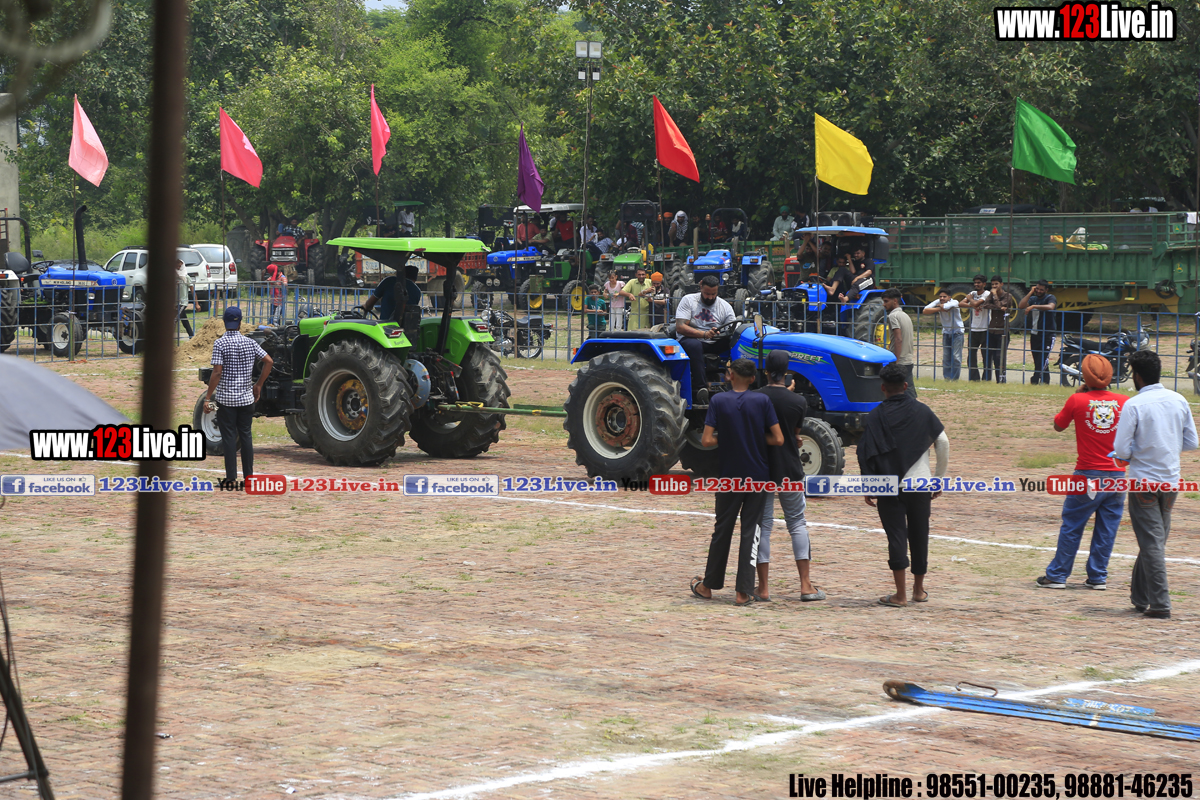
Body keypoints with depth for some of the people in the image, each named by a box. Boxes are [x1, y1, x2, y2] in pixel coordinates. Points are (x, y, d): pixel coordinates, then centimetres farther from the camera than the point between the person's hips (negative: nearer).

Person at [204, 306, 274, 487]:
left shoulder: (220, 344, -10)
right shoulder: (250, 343, 2)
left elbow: (217, 372, -15)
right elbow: (268, 361, 0)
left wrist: (208, 397, -11)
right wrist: (258, 385, 9)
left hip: (226, 398, -3)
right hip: (246, 397, 3)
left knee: (229, 437, 0)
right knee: (246, 435, 10)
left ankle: (231, 478, 0)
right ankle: (248, 476, 12)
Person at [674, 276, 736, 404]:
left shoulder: (725, 307, 11)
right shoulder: (688, 300, 3)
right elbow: (680, 327, -9)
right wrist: (704, 334, -21)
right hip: (689, 340, -3)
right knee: (695, 345, -39)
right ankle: (700, 388, -44)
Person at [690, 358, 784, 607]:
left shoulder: (719, 401, -6)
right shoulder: (762, 401, -6)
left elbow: (706, 440, -11)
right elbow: (778, 439, -9)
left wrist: (726, 440, 8)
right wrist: (757, 439, 9)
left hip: (729, 477, 0)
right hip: (758, 475, 0)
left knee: (722, 530, 13)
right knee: (751, 530, 4)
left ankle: (708, 586, 23)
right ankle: (744, 592, 0)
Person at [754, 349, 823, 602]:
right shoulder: (797, 401, -5)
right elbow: (797, 436, 6)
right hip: (790, 470, 0)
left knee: (762, 526, 5)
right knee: (797, 523, 10)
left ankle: (763, 588, 3)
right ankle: (806, 585, 5)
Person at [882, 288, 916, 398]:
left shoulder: (893, 316, -10)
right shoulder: (905, 315, 17)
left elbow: (898, 339, -19)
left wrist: (895, 362, -21)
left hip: (899, 362, -9)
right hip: (909, 361, 9)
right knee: (910, 394, 7)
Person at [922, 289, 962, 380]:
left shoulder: (954, 302, -18)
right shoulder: (937, 302, -6)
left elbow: (945, 306, -41)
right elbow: (924, 311, -16)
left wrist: (939, 305, -17)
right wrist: (939, 309, -24)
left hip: (957, 332, -5)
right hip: (946, 332, 5)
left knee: (956, 357, -9)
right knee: (946, 357, 5)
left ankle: (955, 379, -2)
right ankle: (947, 378, 14)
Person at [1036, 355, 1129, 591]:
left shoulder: (1077, 401, -8)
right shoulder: (1124, 402, -2)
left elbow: (1058, 426, 7)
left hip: (1088, 475, -2)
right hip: (1117, 474, 2)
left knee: (1071, 527, 6)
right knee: (1106, 529, 9)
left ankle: (1057, 575, 8)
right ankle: (1098, 577, 12)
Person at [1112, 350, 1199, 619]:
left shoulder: (1134, 405, -14)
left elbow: (1121, 450, -16)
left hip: (1144, 481, -5)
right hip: (1171, 481, 5)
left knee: (1152, 543, -2)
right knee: (1156, 542, 16)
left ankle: (1160, 604, -5)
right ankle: (1140, 597, 25)